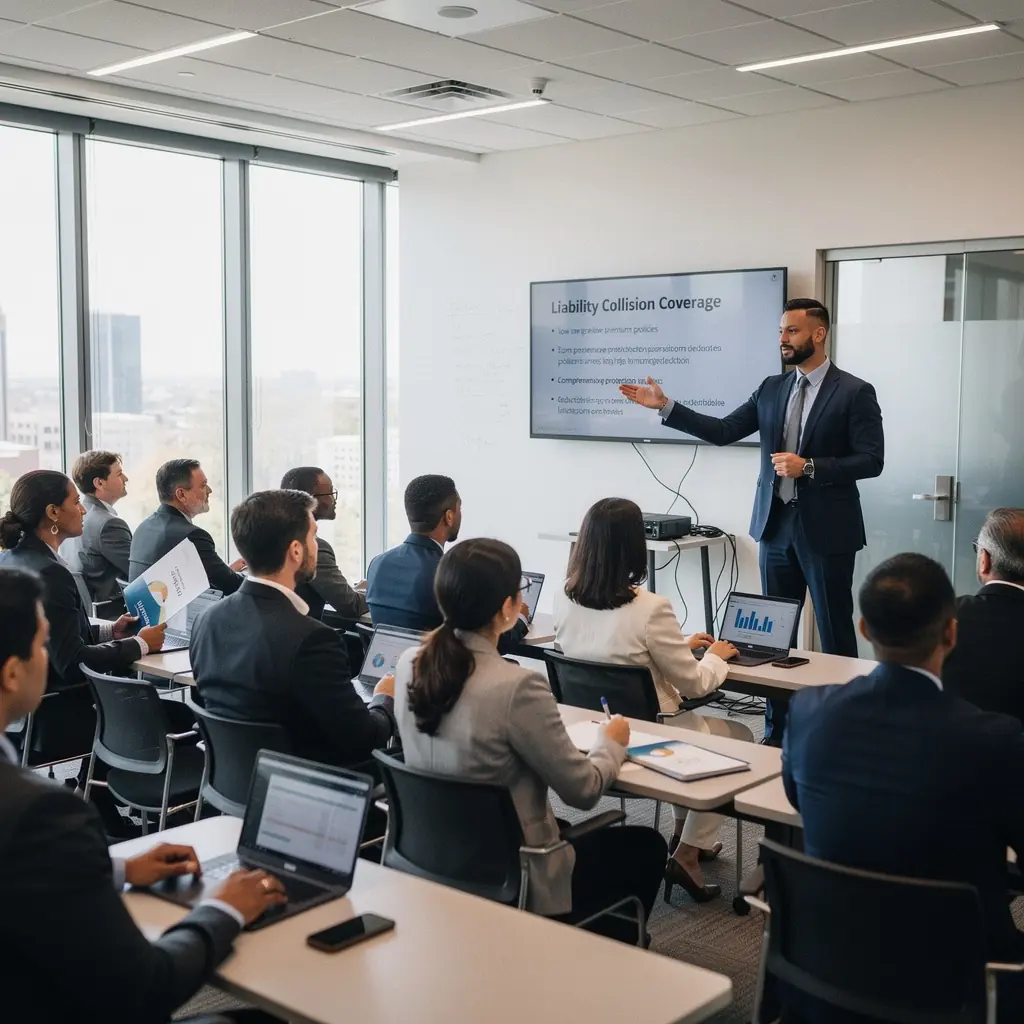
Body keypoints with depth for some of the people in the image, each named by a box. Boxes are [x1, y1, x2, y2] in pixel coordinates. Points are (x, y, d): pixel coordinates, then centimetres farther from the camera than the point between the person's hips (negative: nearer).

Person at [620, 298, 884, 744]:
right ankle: (777, 727, 18)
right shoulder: (772, 388, 9)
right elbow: (723, 431, 5)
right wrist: (665, 406, -3)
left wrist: (809, 466, -20)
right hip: (777, 526, 5)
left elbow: (871, 460, -11)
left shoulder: (855, 392, -6)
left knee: (835, 635, 3)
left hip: (827, 531, -5)